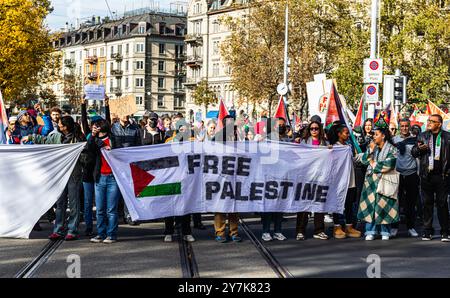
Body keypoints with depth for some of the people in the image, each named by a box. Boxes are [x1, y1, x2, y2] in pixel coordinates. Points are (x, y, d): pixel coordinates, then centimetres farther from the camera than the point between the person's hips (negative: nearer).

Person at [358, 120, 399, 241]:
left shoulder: (391, 149, -2)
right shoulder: (372, 147, 13)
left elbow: (388, 165, -14)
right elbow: (364, 160, 4)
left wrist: (374, 164, -5)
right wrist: (370, 150, -9)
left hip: (385, 181, -4)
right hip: (371, 180, 4)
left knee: (384, 206, -2)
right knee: (370, 205, -2)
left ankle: (385, 232, 8)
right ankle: (370, 232, 2)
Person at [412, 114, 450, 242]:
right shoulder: (422, 136, 10)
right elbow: (413, 152, 13)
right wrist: (418, 148, -8)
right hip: (426, 175, 2)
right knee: (427, 203, 6)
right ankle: (427, 231, 13)